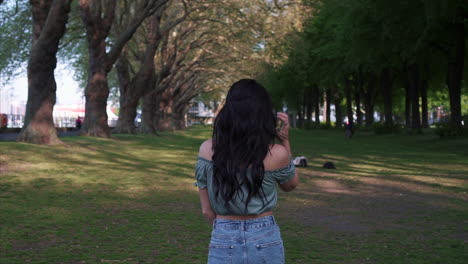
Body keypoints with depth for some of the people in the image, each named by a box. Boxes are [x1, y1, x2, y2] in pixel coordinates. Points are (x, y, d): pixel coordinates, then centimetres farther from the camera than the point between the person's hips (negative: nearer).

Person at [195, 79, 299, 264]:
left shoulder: (208, 150, -9)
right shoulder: (276, 154, -12)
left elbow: (207, 210, -2)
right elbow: (291, 184, 11)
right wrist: (285, 140, 6)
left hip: (223, 242, 0)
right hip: (266, 241, 0)